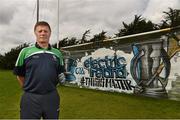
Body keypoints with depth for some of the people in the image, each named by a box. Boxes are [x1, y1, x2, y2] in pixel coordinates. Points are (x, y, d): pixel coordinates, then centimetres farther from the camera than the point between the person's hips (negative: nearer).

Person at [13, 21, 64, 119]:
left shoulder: (57, 53, 8)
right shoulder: (25, 51, 0)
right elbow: (19, 75, 6)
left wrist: (50, 87, 5)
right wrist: (28, 88, 5)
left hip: (52, 97, 3)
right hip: (31, 98, -2)